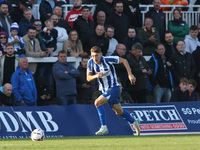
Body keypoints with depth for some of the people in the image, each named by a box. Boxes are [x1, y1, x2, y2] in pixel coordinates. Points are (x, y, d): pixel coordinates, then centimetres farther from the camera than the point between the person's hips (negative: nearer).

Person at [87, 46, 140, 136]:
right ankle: (134, 122, 41)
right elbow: (88, 78, -4)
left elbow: (124, 61, -9)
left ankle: (104, 127, -22)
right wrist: (96, 76, -26)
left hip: (114, 88, -6)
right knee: (119, 112, 16)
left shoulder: (107, 60, -19)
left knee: (98, 102, -25)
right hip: (105, 90, 6)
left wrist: (130, 74, -12)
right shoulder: (90, 62, -5)